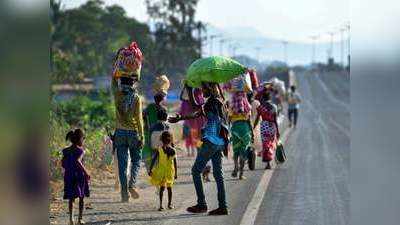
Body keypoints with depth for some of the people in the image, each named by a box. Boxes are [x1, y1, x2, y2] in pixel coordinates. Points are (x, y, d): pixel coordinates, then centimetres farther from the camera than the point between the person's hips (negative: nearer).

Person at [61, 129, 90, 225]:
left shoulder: (66, 151, 6)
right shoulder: (80, 150, -11)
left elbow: (63, 164, 5)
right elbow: (77, 161, -25)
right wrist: (86, 172, -22)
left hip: (69, 176, 5)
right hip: (79, 175, -4)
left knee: (71, 198, 10)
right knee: (81, 198, 6)